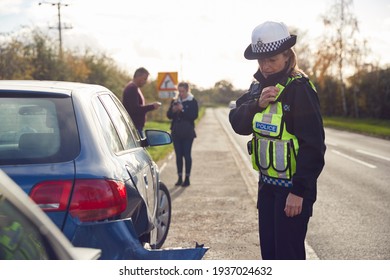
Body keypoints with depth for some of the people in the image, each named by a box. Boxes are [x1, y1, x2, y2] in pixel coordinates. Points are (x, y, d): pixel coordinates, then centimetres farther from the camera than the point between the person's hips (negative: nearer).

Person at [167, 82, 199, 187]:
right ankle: (180, 178, 12)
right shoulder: (174, 101, 11)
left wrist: (183, 110, -20)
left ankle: (187, 178, 2)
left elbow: (194, 115, -12)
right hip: (176, 132, 4)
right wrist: (173, 110, -12)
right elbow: (169, 115, 8)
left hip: (187, 133, -4)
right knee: (178, 155, 6)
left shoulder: (192, 101, -2)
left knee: (187, 155, -4)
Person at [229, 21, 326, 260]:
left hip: (292, 187, -7)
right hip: (267, 184, 7)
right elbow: (238, 123, 1)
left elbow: (313, 145, -17)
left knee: (289, 253, -4)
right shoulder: (259, 86, 8)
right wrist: (257, 103, -18)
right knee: (269, 251, 15)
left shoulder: (299, 88, -15)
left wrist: (299, 191, -20)